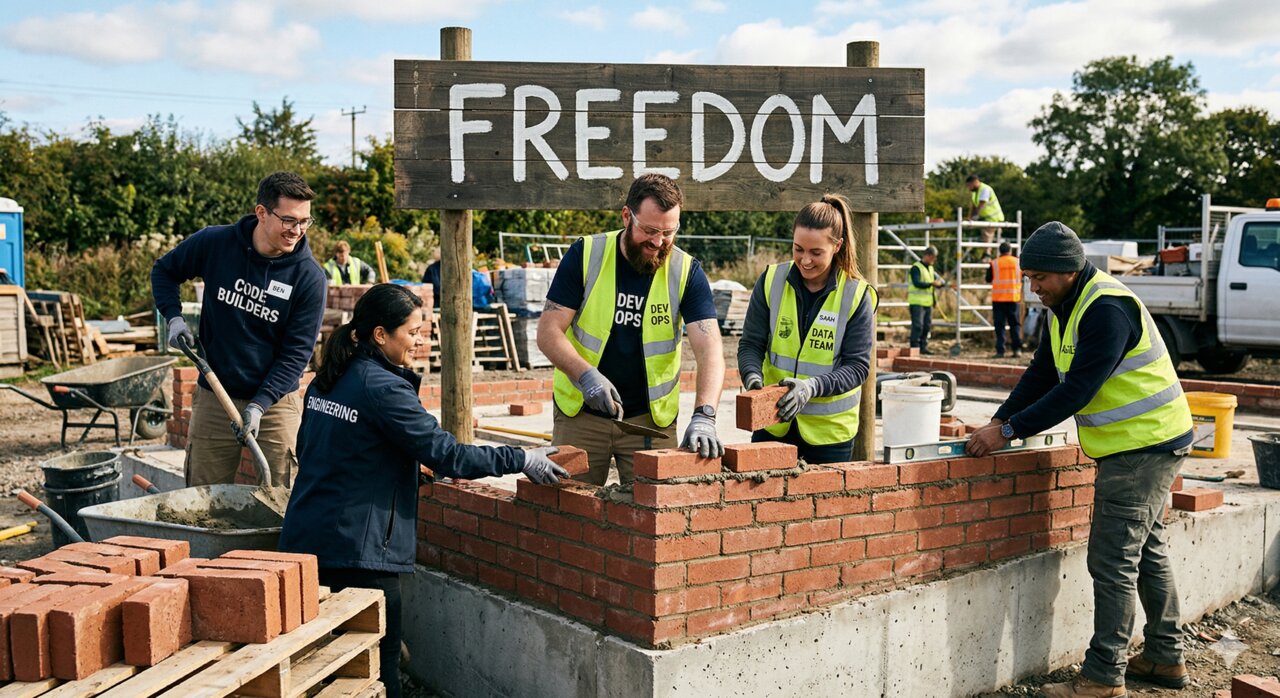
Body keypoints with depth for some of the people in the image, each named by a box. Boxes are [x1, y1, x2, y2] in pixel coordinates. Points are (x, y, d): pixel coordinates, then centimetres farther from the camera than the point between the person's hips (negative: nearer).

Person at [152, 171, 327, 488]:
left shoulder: (309, 276, -13)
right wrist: (173, 316, -4)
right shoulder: (215, 243, -8)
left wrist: (260, 404, -19)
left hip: (275, 402, -2)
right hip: (213, 397, 2)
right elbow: (164, 271, 12)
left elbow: (296, 352, -11)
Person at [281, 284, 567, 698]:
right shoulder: (383, 388, -16)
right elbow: (444, 453, -18)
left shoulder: (326, 379, 10)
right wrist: (521, 460, -13)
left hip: (306, 539, 9)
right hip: (356, 551, -9)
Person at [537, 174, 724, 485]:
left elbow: (709, 348, -16)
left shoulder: (687, 272, -7)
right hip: (580, 413, 0)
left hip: (651, 419, 0)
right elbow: (548, 332, -9)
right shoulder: (585, 255, -8)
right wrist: (586, 375, -26)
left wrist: (704, 416, -31)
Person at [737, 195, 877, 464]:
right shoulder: (771, 282, -4)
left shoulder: (856, 295, -10)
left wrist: (812, 387, -28)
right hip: (773, 422, 2)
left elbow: (857, 366, -11)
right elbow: (750, 344, 0)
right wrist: (752, 376, -22)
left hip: (830, 428, -2)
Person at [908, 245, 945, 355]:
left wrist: (940, 282, -3)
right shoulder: (916, 268, -8)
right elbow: (917, 283, -19)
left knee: (927, 326, 9)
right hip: (917, 302, -8)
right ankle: (914, 347, -8)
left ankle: (923, 347, 16)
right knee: (917, 326, -11)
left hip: (928, 303, 8)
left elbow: (940, 281, 20)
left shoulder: (930, 268, 19)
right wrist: (931, 284, -26)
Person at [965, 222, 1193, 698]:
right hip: (1145, 445, 11)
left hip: (1145, 446, -11)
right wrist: (999, 422, -1)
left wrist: (1009, 431, -25)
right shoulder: (1063, 307, 8)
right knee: (1147, 552, 18)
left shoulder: (1107, 310, -24)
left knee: (1113, 563, -7)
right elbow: (1041, 375, 10)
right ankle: (1166, 659, 31)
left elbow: (1076, 391, -28)